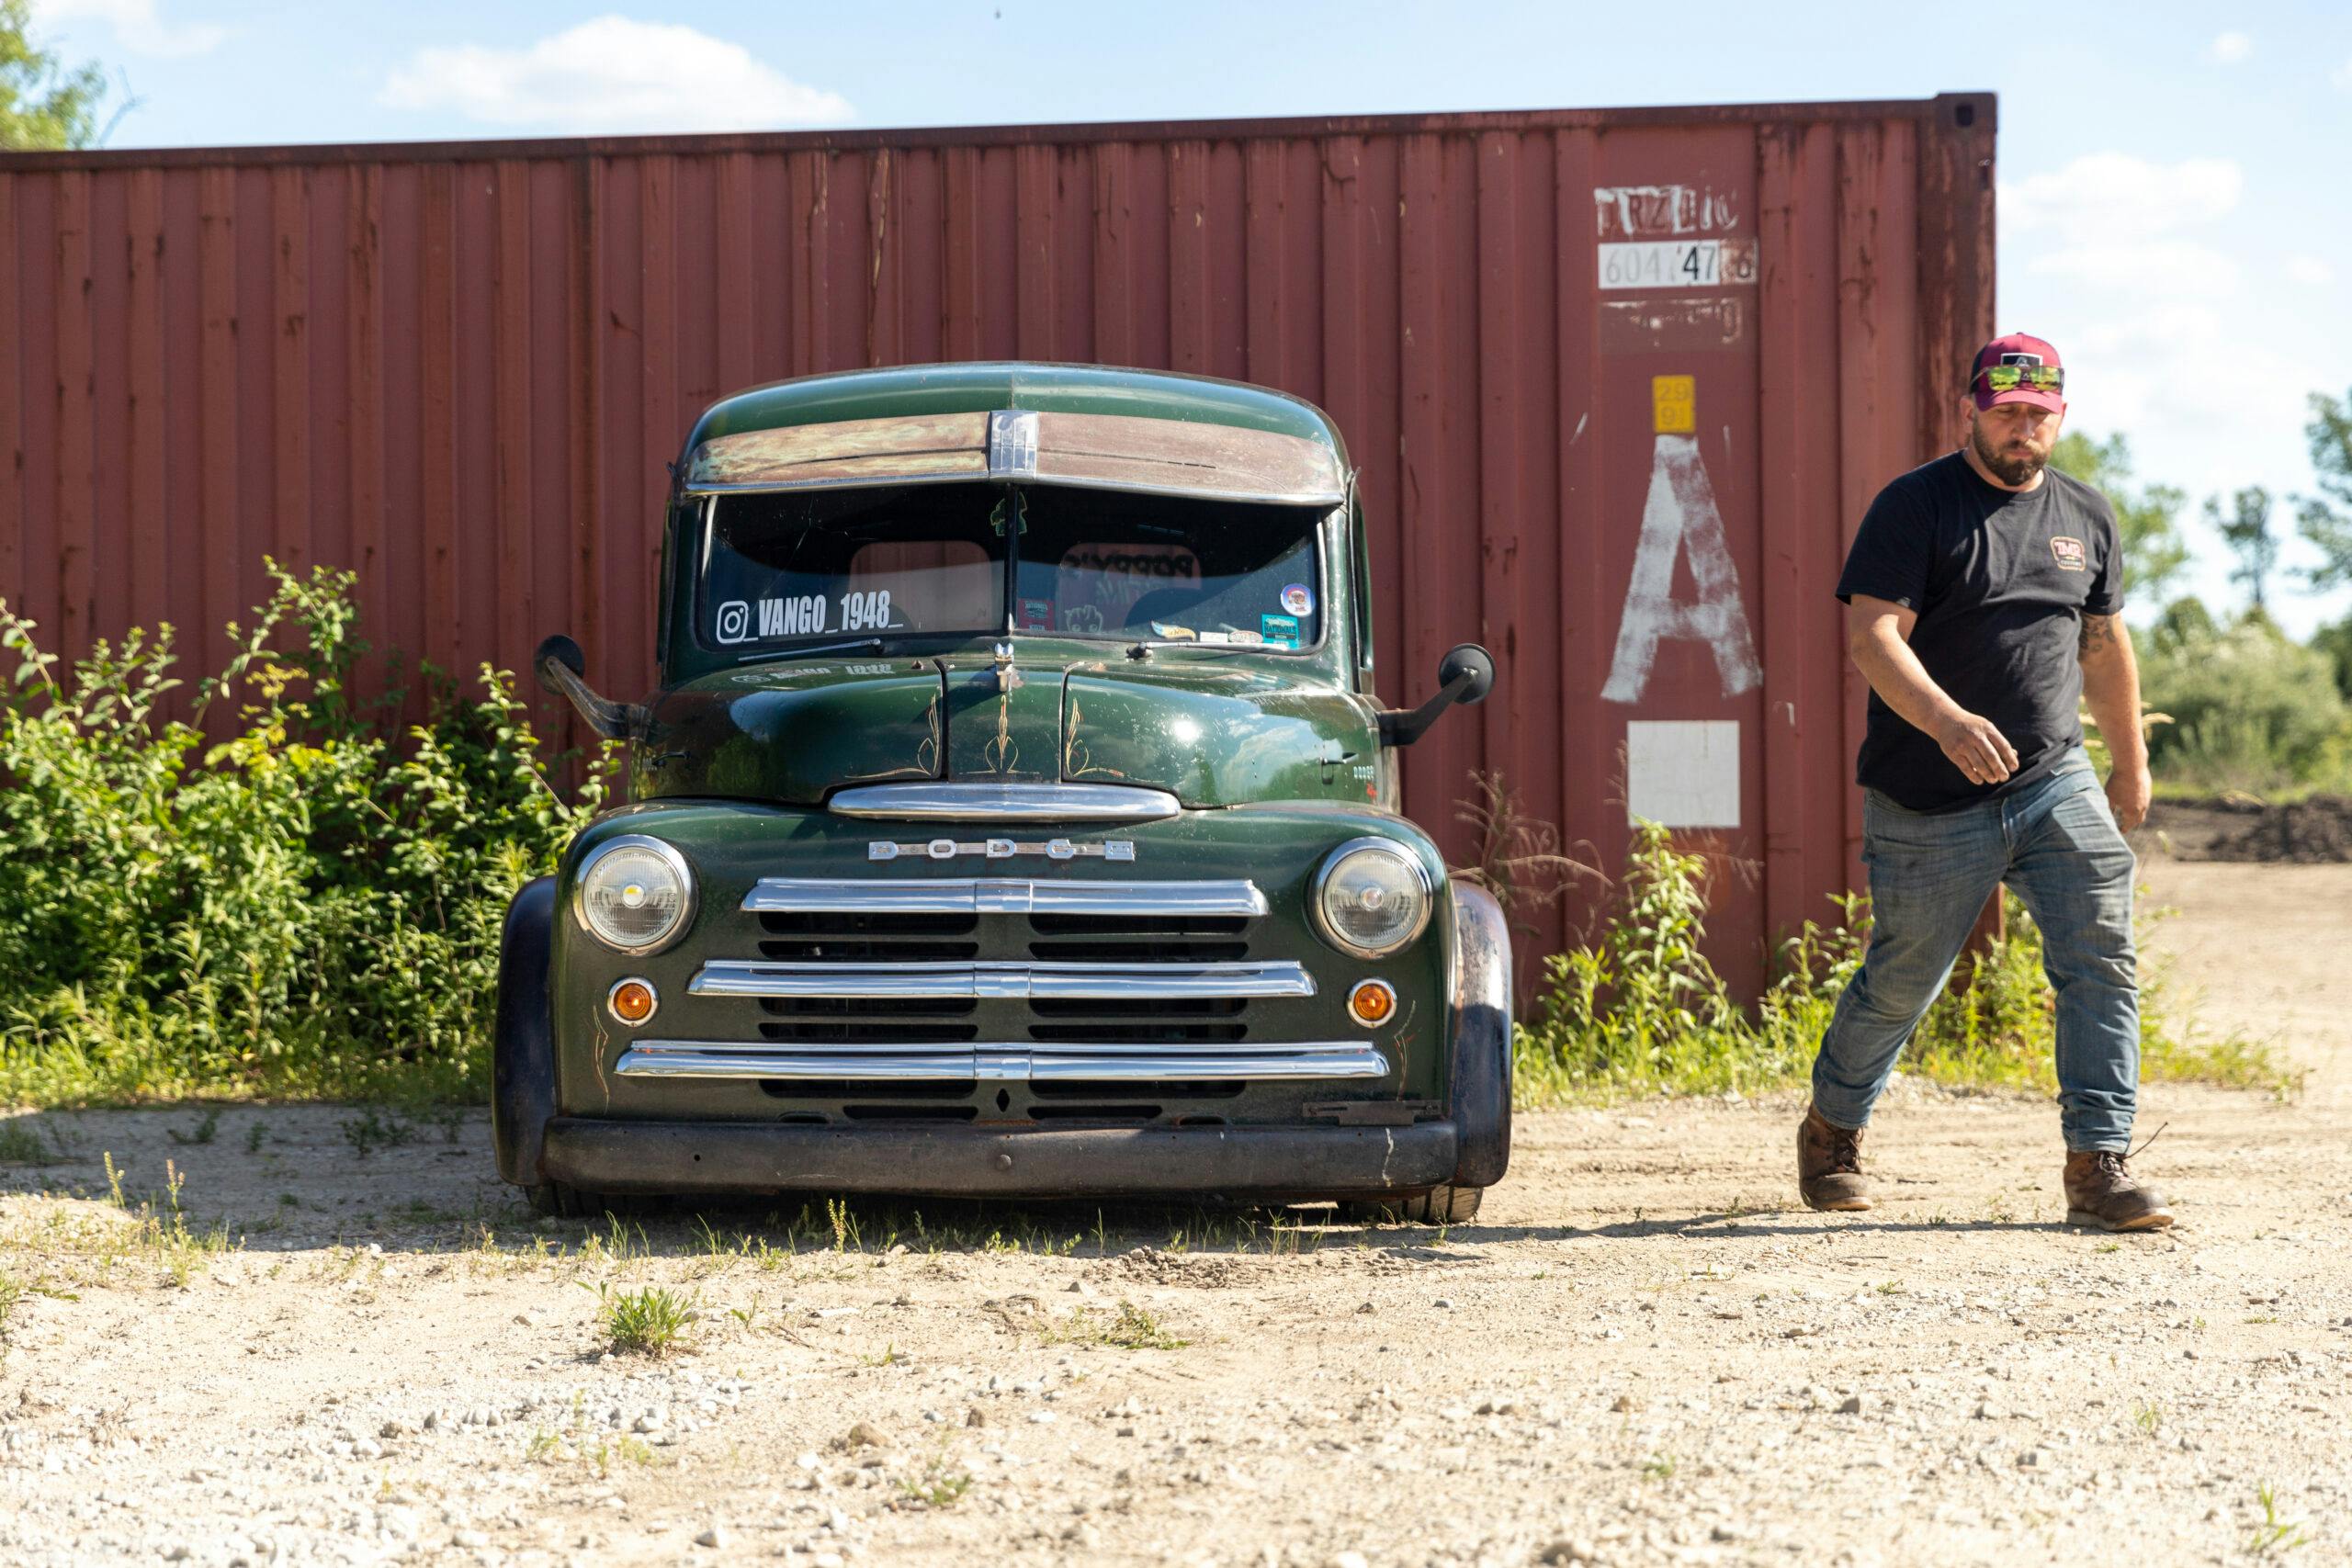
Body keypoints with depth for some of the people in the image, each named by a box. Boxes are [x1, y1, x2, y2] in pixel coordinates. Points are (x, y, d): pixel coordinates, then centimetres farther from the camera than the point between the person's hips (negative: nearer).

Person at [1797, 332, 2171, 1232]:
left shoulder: (2085, 517, 12)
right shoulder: (1915, 506, -6)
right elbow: (1871, 634, -17)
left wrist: (2131, 766, 27)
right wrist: (1946, 720, -32)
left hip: (2056, 785, 4)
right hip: (1929, 807, -4)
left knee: (2103, 961, -11)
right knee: (1901, 983, 6)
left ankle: (2098, 1166, -9)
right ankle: (1832, 1132, 31)